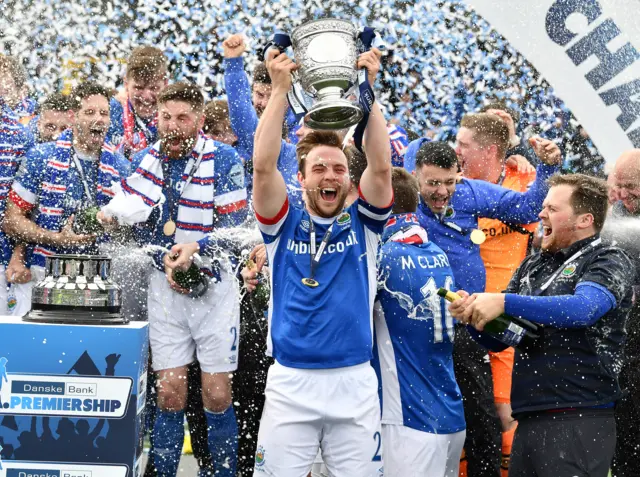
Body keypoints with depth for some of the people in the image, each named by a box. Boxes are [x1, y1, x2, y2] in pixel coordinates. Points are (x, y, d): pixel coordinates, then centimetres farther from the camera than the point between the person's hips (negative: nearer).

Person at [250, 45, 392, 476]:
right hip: (290, 383, -1)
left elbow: (381, 168, -9)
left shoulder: (363, 225, 5)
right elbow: (264, 167, -11)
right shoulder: (285, 225, 3)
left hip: (355, 383, 1)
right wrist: (281, 90, -15)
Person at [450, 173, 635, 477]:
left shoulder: (609, 262, -2)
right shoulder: (532, 266, 17)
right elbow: (497, 339, 18)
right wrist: (473, 312, -4)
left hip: (578, 421, -6)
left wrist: (504, 302, -26)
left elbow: (582, 309, -23)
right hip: (528, 421, 6)